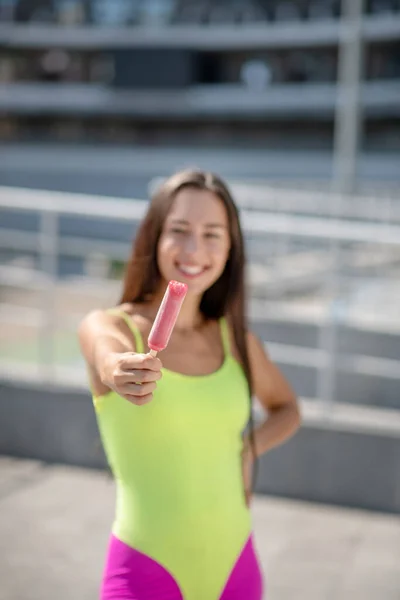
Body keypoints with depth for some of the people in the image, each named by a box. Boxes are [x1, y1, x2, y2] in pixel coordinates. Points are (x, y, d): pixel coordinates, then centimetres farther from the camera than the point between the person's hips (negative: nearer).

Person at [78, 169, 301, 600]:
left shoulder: (235, 339, 4)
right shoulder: (105, 326, -9)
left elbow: (286, 408, 20)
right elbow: (110, 357, -32)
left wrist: (248, 449, 1)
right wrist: (124, 372, -54)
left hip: (234, 565, 4)